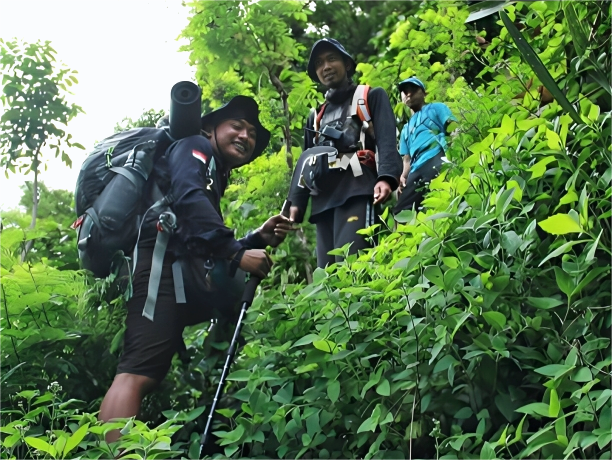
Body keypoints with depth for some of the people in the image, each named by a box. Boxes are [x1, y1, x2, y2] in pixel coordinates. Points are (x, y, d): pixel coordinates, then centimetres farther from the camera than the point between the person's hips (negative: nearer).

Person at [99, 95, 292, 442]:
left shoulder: (215, 178, 35)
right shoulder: (194, 148, 10)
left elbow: (212, 252, 28)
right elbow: (189, 199, -14)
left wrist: (259, 239, 15)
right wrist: (237, 253, -18)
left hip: (181, 273, 12)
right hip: (159, 262, -12)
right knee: (140, 372, -24)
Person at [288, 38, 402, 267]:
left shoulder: (372, 97, 15)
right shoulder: (316, 116, 30)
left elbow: (387, 140, 0)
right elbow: (305, 161, 27)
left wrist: (386, 177, -19)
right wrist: (296, 202, 12)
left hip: (357, 192, -6)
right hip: (324, 200, 6)